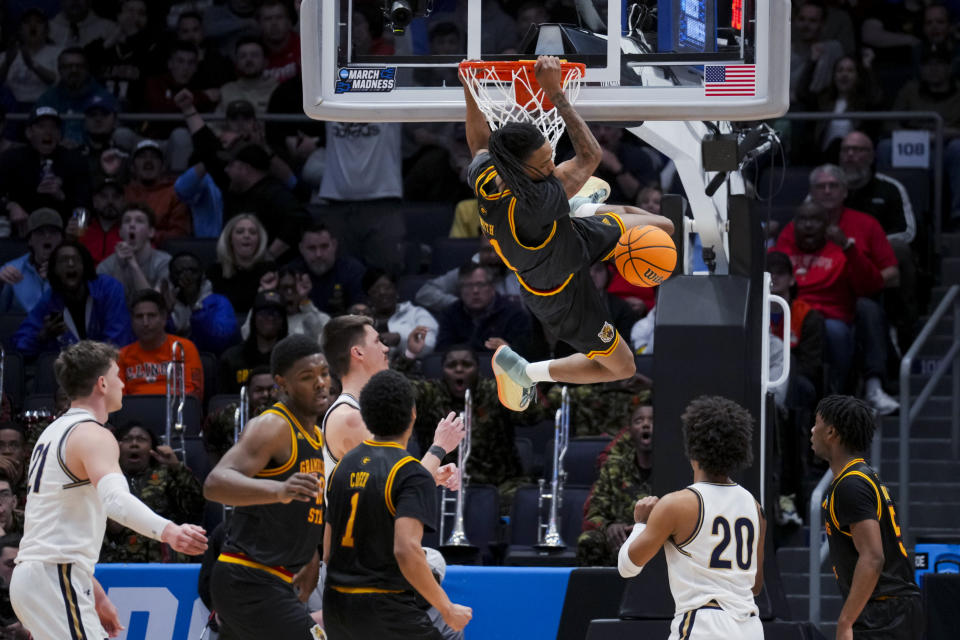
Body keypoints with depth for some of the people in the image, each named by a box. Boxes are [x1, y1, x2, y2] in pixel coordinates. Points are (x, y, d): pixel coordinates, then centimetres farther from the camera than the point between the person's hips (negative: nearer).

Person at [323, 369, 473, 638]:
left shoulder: (344, 466, 11)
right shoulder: (412, 475, -12)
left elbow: (328, 551, 14)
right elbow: (406, 550, -24)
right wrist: (447, 609, -16)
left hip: (334, 606, 8)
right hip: (384, 607, -8)